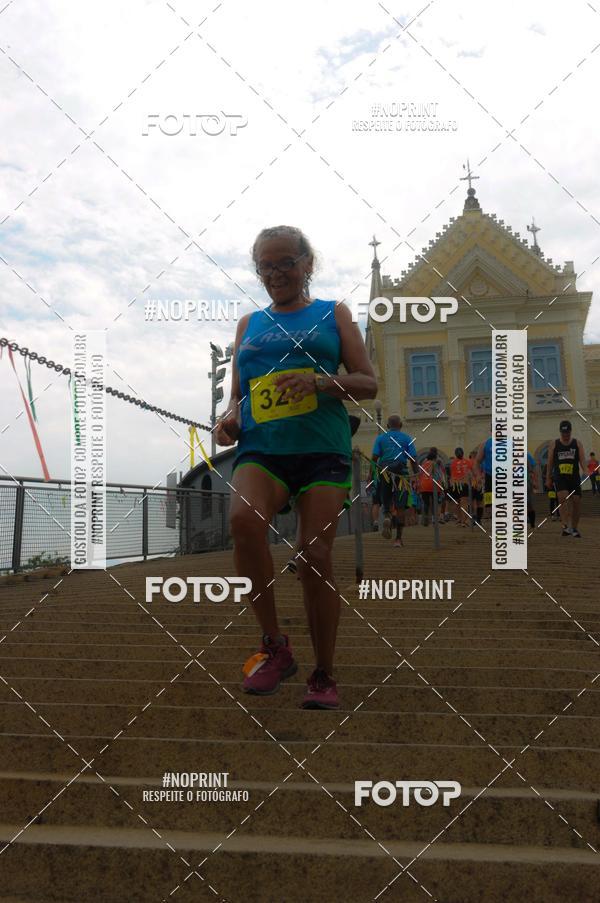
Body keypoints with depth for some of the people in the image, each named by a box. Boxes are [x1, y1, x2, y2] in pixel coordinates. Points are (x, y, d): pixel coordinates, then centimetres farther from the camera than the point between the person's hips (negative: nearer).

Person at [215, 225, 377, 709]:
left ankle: (324, 675, 11)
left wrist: (320, 382, -12)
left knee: (315, 556, -8)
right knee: (243, 517, -29)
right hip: (261, 449, 2)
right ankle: (275, 645, -12)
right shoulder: (249, 324, 20)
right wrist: (229, 418, -1)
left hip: (322, 449, -1)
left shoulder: (333, 314, 13)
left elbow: (369, 383, 7)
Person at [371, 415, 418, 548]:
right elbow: (413, 459, -2)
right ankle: (398, 538, 1)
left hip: (384, 473, 1)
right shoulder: (407, 438, 5)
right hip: (401, 473, -1)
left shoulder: (380, 438, 7)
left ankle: (387, 517, -18)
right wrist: (416, 474, 3)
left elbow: (374, 457, -1)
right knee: (400, 506, 3)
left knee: (386, 503, 15)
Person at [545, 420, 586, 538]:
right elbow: (550, 462, 10)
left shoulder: (577, 443, 7)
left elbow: (582, 460, -3)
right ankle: (565, 526, -26)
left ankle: (574, 528, 18)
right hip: (559, 477, -1)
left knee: (576, 501, 2)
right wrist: (548, 479, 8)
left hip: (574, 477, 2)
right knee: (563, 498, -23)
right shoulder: (554, 444, 7)